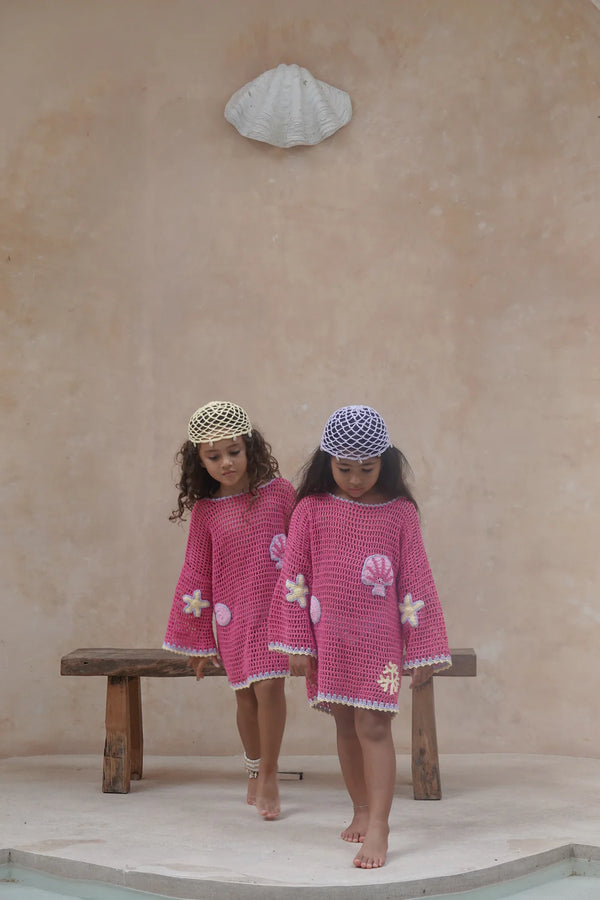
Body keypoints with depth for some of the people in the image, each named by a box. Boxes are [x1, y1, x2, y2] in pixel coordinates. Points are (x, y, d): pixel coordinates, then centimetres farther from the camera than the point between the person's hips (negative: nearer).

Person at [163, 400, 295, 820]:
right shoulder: (205, 510, 1)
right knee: (246, 695, 8)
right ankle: (255, 774, 29)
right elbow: (196, 574, 7)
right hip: (232, 616, 2)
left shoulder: (280, 492, -4)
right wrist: (199, 641, 9)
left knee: (269, 686, -15)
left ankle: (269, 774, 2)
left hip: (277, 609, -2)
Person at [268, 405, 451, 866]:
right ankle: (362, 810, 28)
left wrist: (422, 649, 2)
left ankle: (379, 827, -3)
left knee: (374, 727, -8)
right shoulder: (312, 509, 0)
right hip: (329, 640, 2)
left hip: (379, 639, -2)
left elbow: (416, 581, 2)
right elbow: (294, 577, 3)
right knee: (346, 726, 12)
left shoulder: (400, 512, -1)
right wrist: (297, 644, 0)